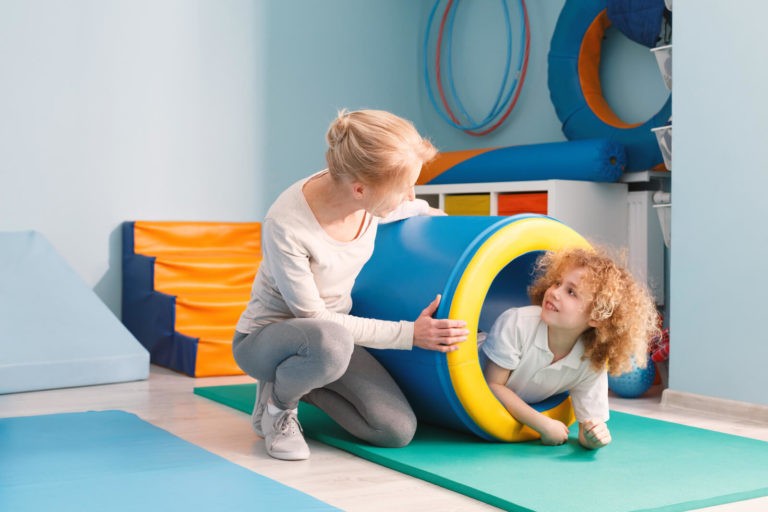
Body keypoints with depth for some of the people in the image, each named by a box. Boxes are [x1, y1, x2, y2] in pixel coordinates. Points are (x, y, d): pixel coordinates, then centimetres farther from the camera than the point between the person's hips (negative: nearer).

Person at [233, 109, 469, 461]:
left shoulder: (370, 197, -15)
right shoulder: (286, 227, -32)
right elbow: (314, 318, -23)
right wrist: (409, 334, -24)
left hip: (329, 338, 6)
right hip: (266, 339, -6)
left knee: (398, 430, -13)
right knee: (332, 341, -41)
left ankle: (297, 380, 11)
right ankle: (275, 403, -6)